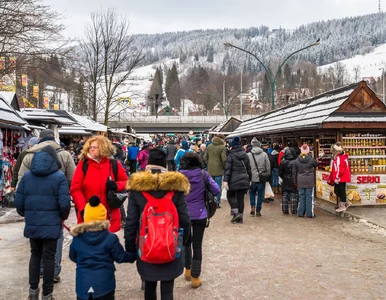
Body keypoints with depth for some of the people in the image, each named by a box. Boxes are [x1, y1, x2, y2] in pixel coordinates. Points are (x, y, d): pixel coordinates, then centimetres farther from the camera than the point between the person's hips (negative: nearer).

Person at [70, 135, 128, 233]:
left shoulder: (114, 164, 1)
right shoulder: (83, 164, -1)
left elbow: (126, 182, 11)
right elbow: (75, 189, -4)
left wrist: (117, 185, -12)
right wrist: (83, 208, -17)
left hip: (109, 215, 1)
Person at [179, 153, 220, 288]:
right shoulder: (203, 174, -7)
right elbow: (216, 190, -6)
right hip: (200, 215, -1)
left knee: (186, 242, 22)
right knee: (197, 245, 8)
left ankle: (188, 270, 34)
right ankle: (195, 277, 14)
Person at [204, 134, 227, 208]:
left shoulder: (209, 146, 7)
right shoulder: (222, 147, -11)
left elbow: (205, 157, 10)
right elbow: (224, 159, -15)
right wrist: (224, 167, 1)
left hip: (210, 169, 5)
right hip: (218, 169, -5)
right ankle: (217, 202, 5)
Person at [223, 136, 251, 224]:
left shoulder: (231, 155, -8)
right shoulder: (244, 155, 9)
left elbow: (228, 168, -15)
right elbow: (248, 168, 14)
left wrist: (225, 180, -16)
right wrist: (249, 178, 22)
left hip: (234, 180, -5)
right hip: (244, 180, 5)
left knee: (230, 195, 12)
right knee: (241, 198, 9)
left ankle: (236, 212, -4)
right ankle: (240, 217, 12)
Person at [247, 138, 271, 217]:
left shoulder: (248, 155, -6)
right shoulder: (264, 154, -4)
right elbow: (268, 167, 0)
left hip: (252, 178, 0)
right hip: (262, 178, 0)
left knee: (252, 193, 18)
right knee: (260, 194, 9)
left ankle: (252, 207, 3)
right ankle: (258, 210, 12)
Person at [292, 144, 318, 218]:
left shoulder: (296, 161, -1)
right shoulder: (311, 159, -9)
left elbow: (294, 172, 4)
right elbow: (316, 164, 12)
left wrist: (295, 181, 13)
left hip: (300, 182, 2)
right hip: (310, 182, -2)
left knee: (301, 197, 10)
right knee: (309, 197, 5)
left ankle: (300, 213, 15)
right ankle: (310, 213, 10)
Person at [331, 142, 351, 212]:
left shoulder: (339, 158, -19)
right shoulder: (343, 156, 15)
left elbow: (339, 169, -24)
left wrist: (337, 178, -21)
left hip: (341, 178, -10)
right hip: (341, 178, 10)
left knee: (341, 191, -1)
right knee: (336, 191, 15)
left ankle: (342, 206, 9)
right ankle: (347, 202, 25)